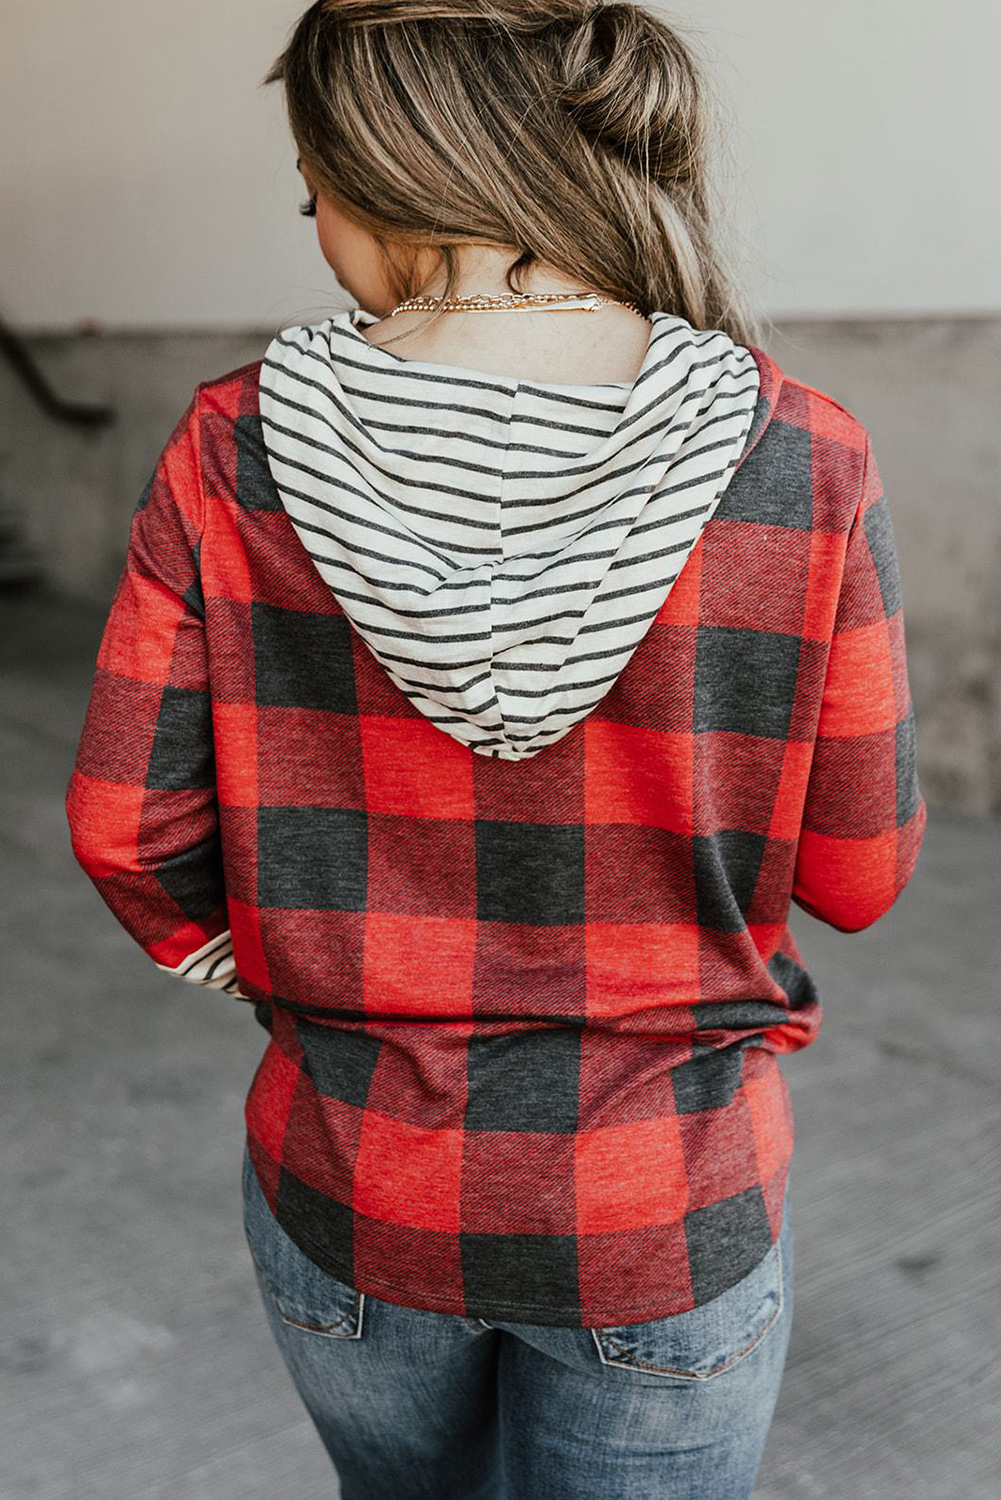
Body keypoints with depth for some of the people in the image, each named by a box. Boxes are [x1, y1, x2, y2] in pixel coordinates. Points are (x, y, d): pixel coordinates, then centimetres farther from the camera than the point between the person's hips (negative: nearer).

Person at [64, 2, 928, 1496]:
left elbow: (126, 825, -9)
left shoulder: (234, 452, -15)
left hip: (348, 1194, 2)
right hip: (667, 1218, -1)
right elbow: (855, 869, -9)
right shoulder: (802, 466, -17)